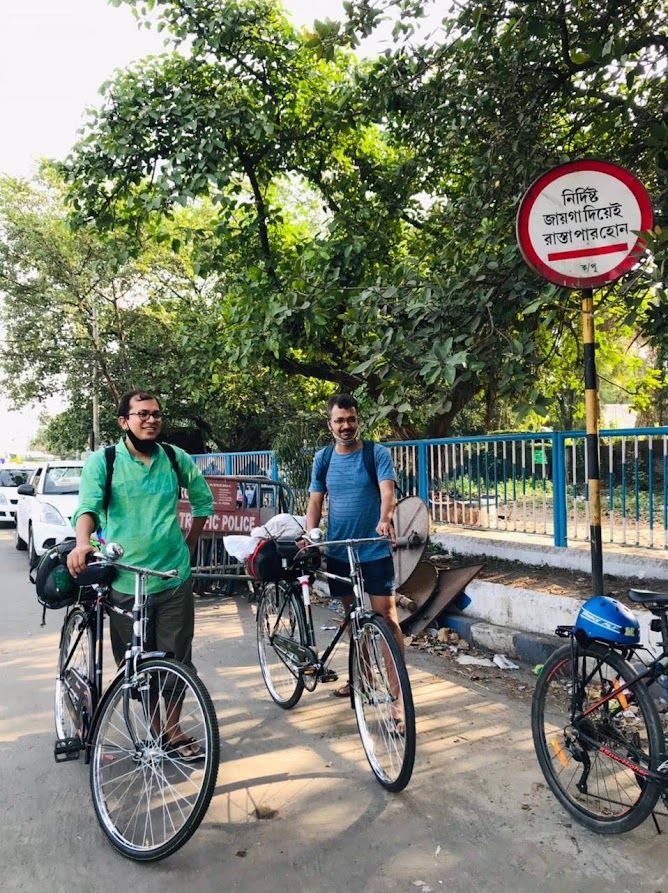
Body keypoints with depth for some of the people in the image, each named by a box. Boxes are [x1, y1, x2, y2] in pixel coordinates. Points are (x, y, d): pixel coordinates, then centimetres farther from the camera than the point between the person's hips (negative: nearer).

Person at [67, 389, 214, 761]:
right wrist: (83, 543, -34)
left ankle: (172, 730, 24)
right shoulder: (102, 461, -2)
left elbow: (203, 499, 18)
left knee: (176, 660, 6)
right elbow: (88, 505, -15)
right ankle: (155, 729, 27)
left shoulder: (177, 459, 5)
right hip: (125, 580, -1)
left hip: (174, 577, 2)